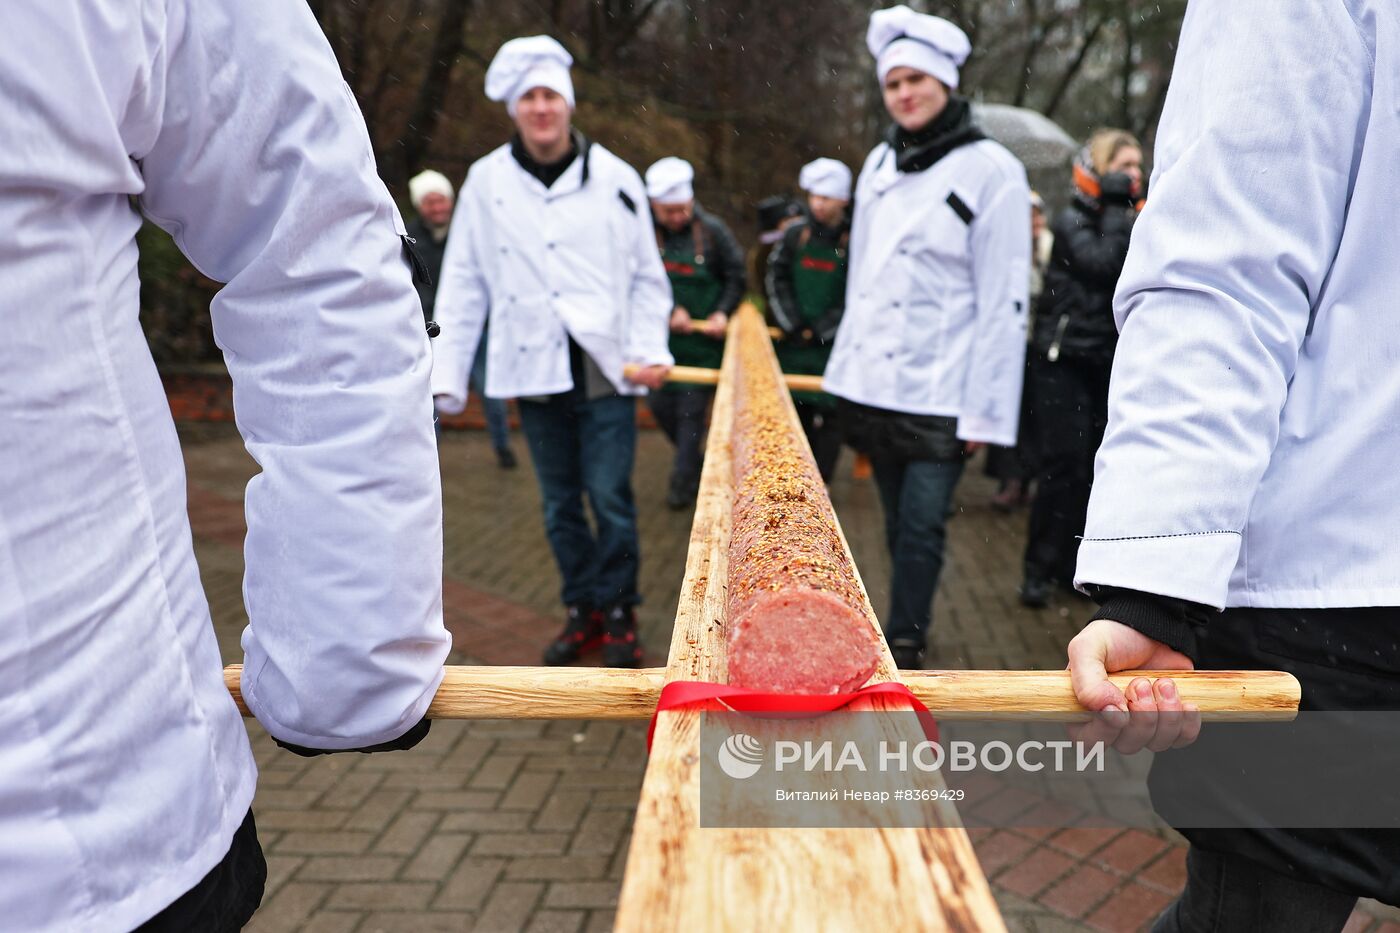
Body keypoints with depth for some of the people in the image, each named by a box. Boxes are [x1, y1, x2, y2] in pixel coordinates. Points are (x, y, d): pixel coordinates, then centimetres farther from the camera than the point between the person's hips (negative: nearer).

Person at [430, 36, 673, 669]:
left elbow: (647, 277, 6)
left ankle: (618, 614, 16)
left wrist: (649, 350, -7)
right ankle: (582, 610, 26)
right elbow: (463, 284, 6)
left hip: (605, 370, -2)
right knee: (559, 505, 10)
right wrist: (446, 374, 1)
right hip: (534, 372, 2)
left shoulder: (614, 177, 2)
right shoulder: (486, 181, 5)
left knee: (610, 499, -2)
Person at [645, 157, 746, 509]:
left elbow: (736, 276, 3)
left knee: (692, 409, -1)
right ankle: (697, 461, 30)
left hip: (704, 338, -2)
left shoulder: (711, 230, -4)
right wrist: (669, 310, -14)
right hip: (660, 338, 2)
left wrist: (723, 313, -10)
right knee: (661, 404, 7)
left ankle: (683, 482, 11)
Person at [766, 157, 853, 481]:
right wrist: (792, 325, -3)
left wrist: (820, 330, -8)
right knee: (794, 410, 8)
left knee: (828, 415, -1)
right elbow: (777, 279, 6)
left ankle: (820, 480, 10)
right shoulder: (795, 235, 3)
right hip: (793, 343, 3)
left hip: (833, 345, -3)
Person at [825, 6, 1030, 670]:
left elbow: (1004, 300, -10)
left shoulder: (989, 171, -7)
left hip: (940, 395, -5)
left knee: (920, 527, -3)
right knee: (899, 524, 13)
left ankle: (901, 647, 8)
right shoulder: (879, 164, 11)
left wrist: (986, 409, -13)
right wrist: (846, 372, 13)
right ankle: (910, 633, 26)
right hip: (873, 385, 5)